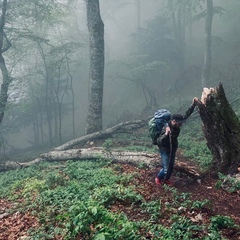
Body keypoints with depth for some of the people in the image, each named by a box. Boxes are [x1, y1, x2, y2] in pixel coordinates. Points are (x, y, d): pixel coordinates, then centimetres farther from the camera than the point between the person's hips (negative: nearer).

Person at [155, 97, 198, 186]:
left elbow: (186, 115, -6)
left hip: (173, 148, 7)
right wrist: (166, 134, -58)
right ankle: (158, 179, 23)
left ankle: (166, 179, 40)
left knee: (171, 166, 17)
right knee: (166, 168, -5)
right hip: (165, 149, -7)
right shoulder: (166, 129, -34)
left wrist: (193, 105, -14)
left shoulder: (177, 125, -15)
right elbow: (159, 141, -40)